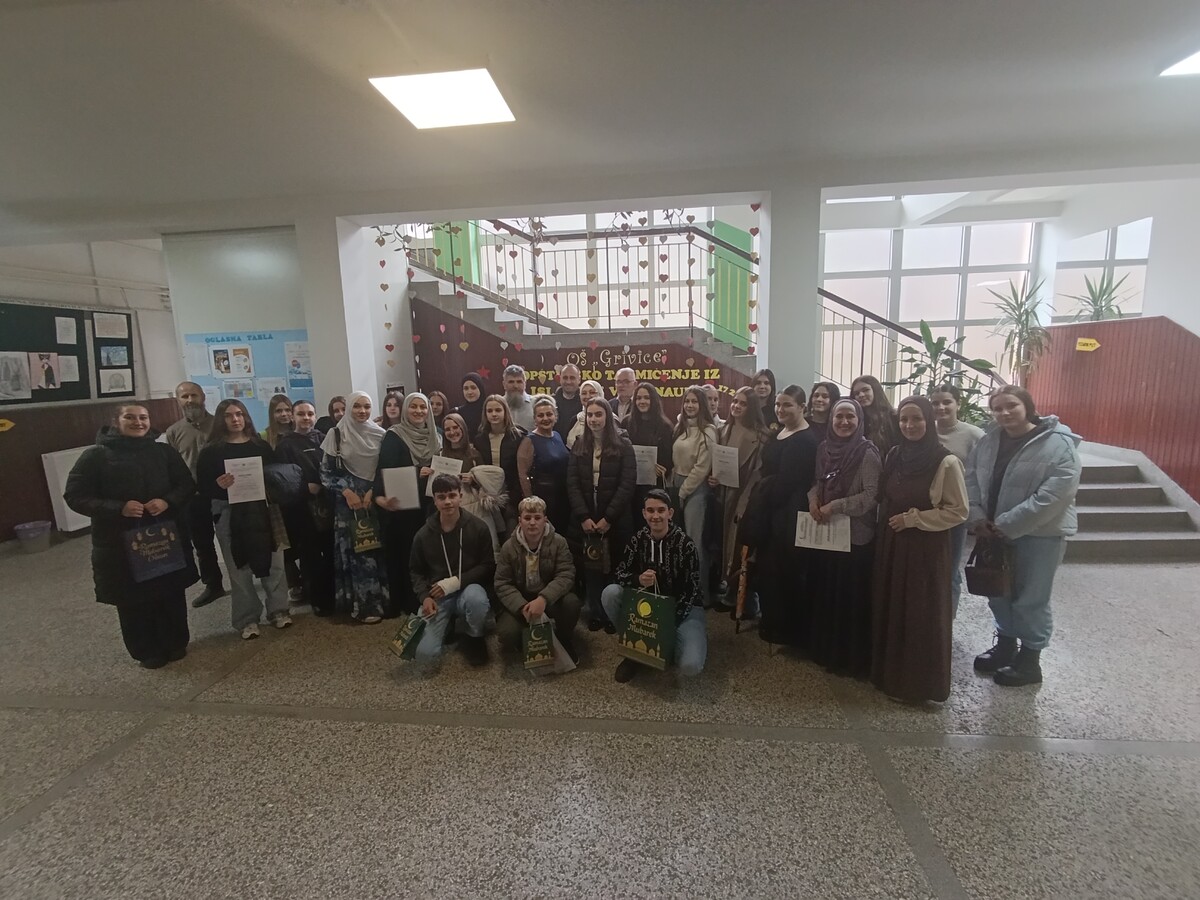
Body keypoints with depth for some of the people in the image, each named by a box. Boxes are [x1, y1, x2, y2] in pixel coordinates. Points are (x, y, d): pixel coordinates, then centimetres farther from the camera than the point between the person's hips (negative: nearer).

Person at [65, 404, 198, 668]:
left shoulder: (164, 451, 4)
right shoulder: (96, 456, -4)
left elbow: (187, 484, 6)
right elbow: (75, 496, -6)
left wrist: (168, 501, -14)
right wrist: (119, 508, -20)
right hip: (120, 541, -2)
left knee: (171, 592, 10)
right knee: (132, 598, 7)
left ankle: (175, 643, 30)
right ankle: (146, 652, 26)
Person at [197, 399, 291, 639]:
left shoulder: (261, 445, 8)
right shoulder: (211, 451, 2)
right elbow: (203, 486, -1)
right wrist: (219, 485, -22)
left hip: (262, 510, 2)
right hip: (229, 514, -2)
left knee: (274, 562, 4)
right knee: (239, 568, 4)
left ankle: (278, 610, 19)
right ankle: (246, 619, 15)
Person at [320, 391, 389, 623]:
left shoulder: (380, 434, 3)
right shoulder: (337, 434, -1)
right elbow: (326, 471, 0)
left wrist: (373, 491, -7)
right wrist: (346, 491, -10)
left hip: (375, 498, 2)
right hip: (347, 501, -1)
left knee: (376, 548, 3)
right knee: (355, 550, -2)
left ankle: (380, 599, 15)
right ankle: (365, 604, 6)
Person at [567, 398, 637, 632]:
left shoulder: (623, 446, -1)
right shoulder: (579, 446, 8)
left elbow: (627, 484, -8)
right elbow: (572, 483, 0)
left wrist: (609, 517, -15)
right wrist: (583, 516, -12)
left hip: (615, 520, -2)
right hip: (585, 518, 3)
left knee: (615, 569, 3)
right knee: (590, 568, 5)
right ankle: (595, 613, 17)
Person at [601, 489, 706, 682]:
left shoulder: (685, 545, -18)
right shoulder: (638, 539, -7)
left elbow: (691, 591, -16)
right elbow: (620, 573, -6)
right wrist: (638, 580, -29)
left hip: (683, 608, -4)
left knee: (690, 666, -27)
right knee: (610, 592, -22)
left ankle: (697, 639, 10)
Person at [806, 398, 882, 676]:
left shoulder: (867, 453, -14)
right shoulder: (824, 448, 5)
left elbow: (872, 495, -17)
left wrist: (835, 506, -21)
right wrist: (813, 500, -6)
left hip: (856, 536, -6)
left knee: (850, 599, 4)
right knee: (823, 593, 17)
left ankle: (851, 658, 21)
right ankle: (823, 649, 34)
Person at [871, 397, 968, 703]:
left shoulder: (946, 462, -13)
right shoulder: (894, 455, 4)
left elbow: (958, 511, -11)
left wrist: (912, 519, -15)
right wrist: (888, 524, 3)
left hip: (925, 549, -6)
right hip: (891, 545, 6)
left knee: (921, 615, 5)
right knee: (889, 608, 13)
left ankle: (921, 682, 22)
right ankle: (890, 672, 31)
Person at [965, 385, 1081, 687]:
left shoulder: (1059, 445, -16)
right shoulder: (988, 441, 2)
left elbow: (1052, 497, -22)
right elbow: (971, 478, 4)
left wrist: (1006, 525, -20)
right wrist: (977, 517, -10)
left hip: (1039, 535, -6)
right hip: (996, 532, 6)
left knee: (1031, 599, 7)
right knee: (999, 592, 18)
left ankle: (1029, 661, 24)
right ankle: (1005, 645, 37)